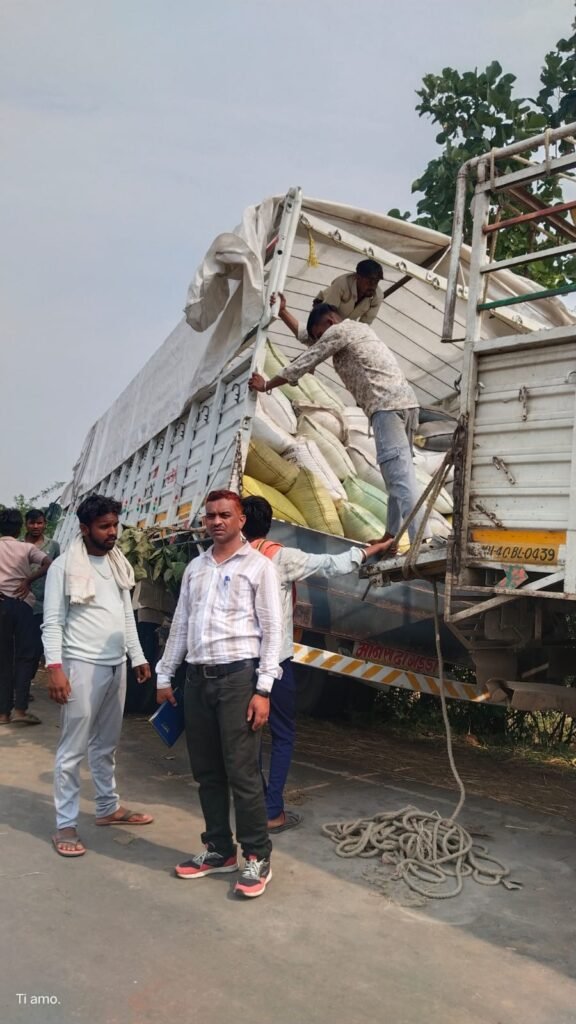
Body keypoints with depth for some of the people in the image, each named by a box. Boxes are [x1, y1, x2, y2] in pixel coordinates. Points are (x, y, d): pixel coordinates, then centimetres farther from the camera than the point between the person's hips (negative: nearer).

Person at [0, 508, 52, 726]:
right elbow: (49, 565, -11)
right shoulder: (27, 548, 3)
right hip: (21, 604, -2)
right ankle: (20, 708, -9)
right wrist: (27, 580, -4)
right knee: (25, 655, 1)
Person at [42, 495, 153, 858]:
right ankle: (66, 825, 9)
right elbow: (52, 623, -11)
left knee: (107, 744, 18)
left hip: (116, 664, 7)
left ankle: (109, 807, 31)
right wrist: (55, 667, -20)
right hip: (82, 665, -6)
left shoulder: (118, 563, 10)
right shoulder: (64, 566, -9)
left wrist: (138, 657, 14)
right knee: (73, 749, 0)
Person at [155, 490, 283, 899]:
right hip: (198, 678, 6)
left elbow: (272, 630, -6)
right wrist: (165, 676, 16)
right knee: (206, 771, 12)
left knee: (242, 772, -3)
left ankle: (257, 858, 11)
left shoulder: (259, 566, -3)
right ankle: (219, 849, 26)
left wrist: (263, 689, -13)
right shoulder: (195, 568, 14)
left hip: (238, 677, -6)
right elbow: (180, 624, 18)